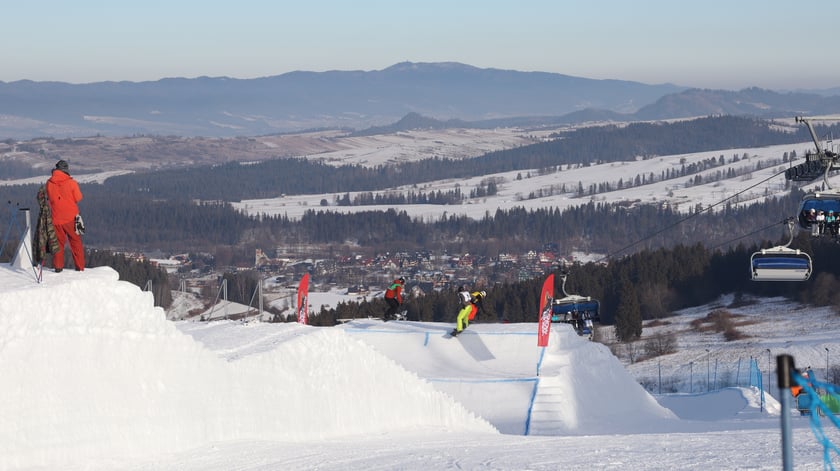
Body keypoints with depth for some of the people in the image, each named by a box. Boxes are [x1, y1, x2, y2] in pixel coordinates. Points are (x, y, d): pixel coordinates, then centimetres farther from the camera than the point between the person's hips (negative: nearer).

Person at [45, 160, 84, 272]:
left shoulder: (49, 183, -3)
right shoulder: (71, 183, -12)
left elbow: (49, 199, 9)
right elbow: (78, 198, -2)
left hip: (56, 218, 2)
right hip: (71, 217, -2)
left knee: (58, 242, 14)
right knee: (76, 243, 8)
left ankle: (58, 266, 10)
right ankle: (79, 267, 9)